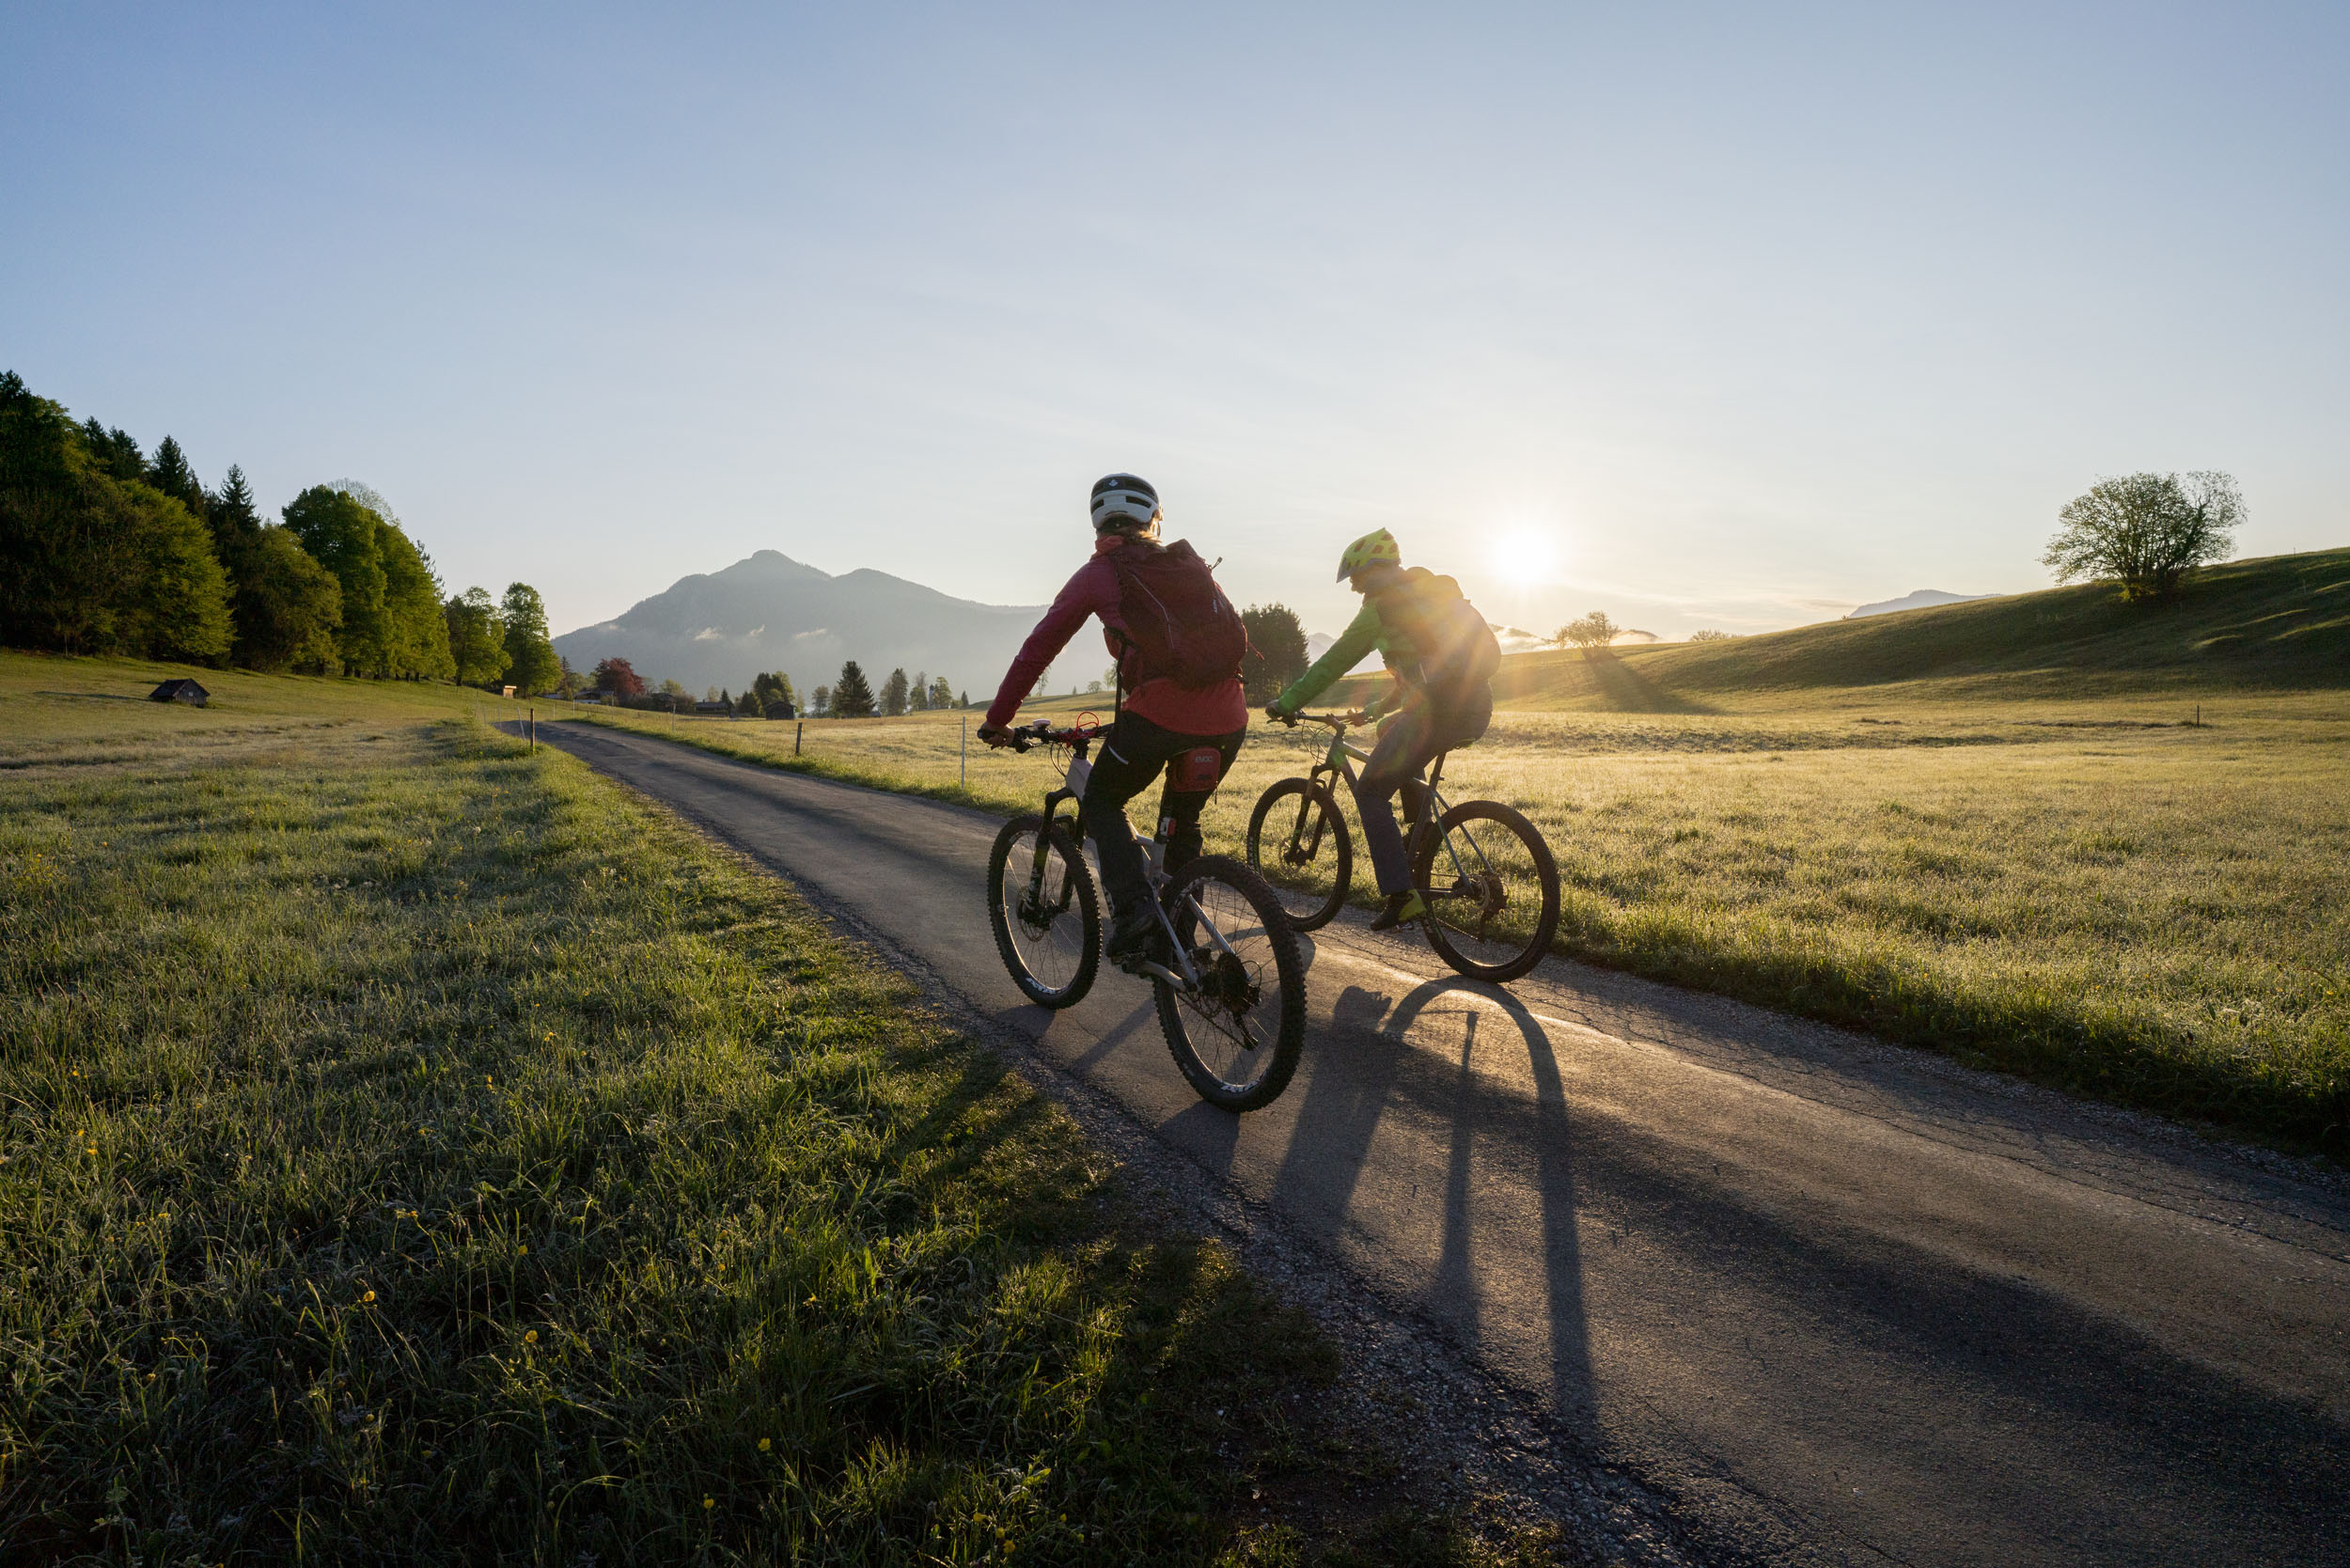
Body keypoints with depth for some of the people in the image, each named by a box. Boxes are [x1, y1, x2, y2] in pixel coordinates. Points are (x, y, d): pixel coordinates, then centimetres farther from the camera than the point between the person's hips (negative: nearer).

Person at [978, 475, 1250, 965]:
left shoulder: (1098, 574, 10)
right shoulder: (1191, 562, 22)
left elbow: (1037, 648, 9)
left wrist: (997, 719, 18)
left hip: (1158, 715, -5)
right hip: (1228, 720, 5)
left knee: (1102, 802, 19)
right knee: (1182, 820, 26)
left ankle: (1133, 909, -2)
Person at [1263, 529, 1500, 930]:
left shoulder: (1384, 604, -2)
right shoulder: (1436, 590, 25)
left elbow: (1335, 661, -2)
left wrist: (1287, 703, 6)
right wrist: (1375, 709, 38)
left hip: (1439, 712, -9)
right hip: (1478, 707, 9)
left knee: (1371, 791, 2)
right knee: (1391, 731, 33)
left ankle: (1401, 896, -6)